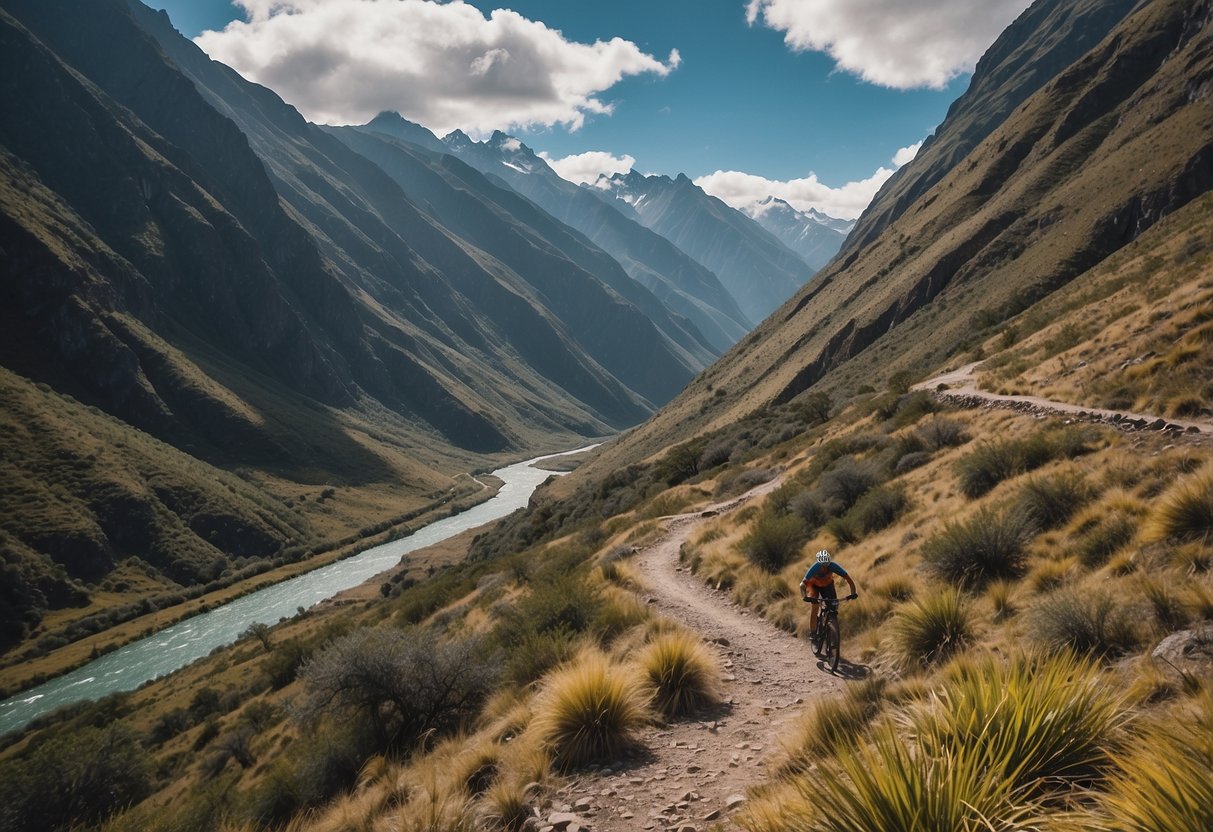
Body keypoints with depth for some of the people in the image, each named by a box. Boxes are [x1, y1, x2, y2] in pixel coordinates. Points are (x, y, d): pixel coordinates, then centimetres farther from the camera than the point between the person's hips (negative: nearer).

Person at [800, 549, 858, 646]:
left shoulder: (833, 566, -34)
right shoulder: (814, 568, -38)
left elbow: (848, 579, -32)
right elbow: (803, 584, -40)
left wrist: (854, 593, -46)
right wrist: (804, 596, -58)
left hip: (828, 584, 2)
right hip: (814, 585, -2)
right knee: (815, 607, -21)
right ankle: (812, 634, -13)